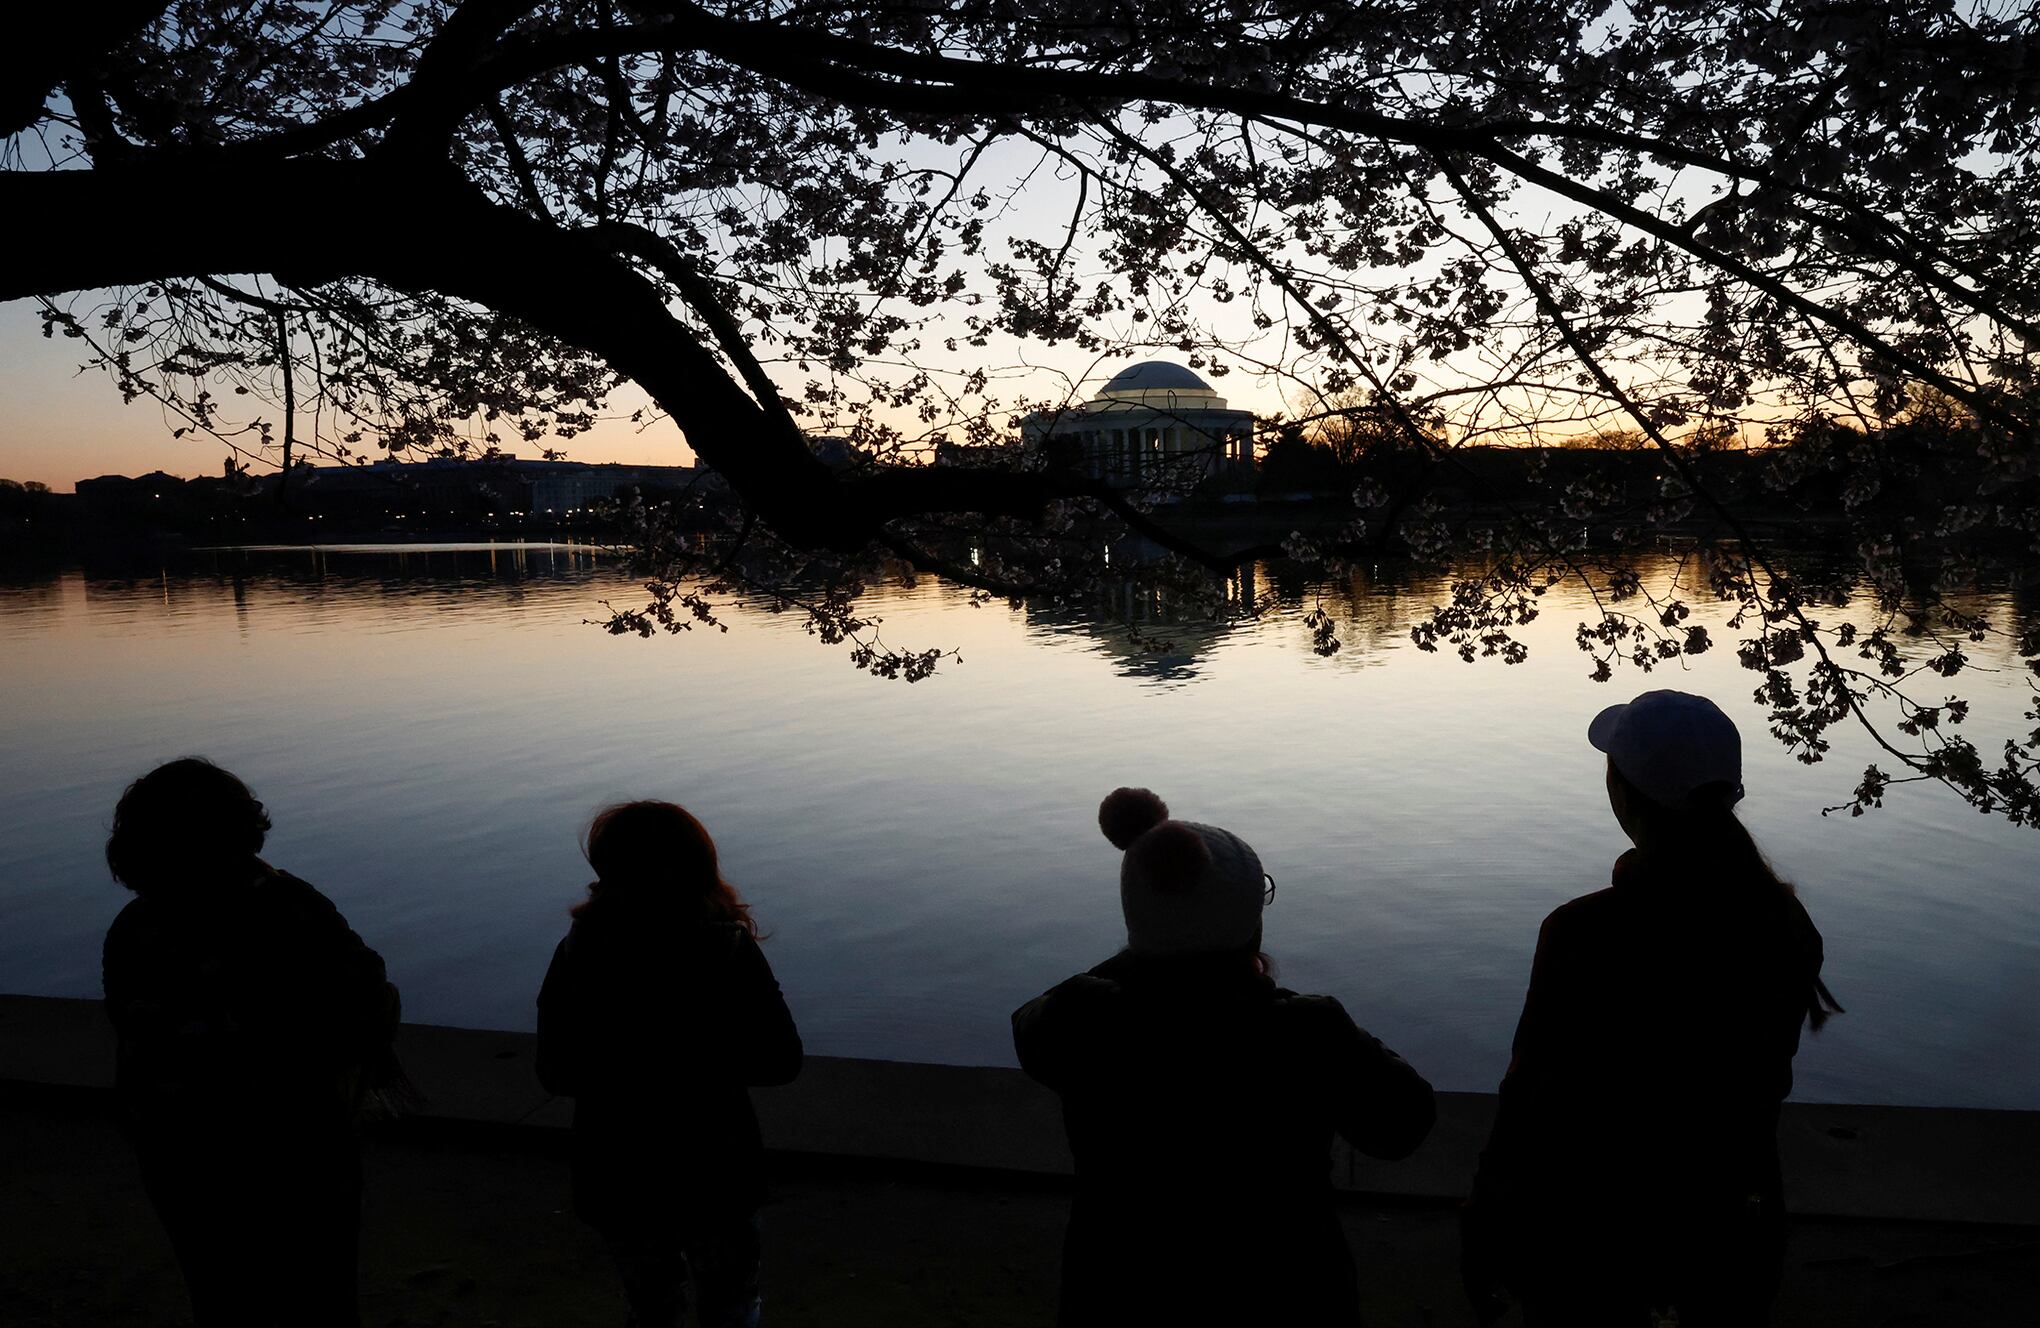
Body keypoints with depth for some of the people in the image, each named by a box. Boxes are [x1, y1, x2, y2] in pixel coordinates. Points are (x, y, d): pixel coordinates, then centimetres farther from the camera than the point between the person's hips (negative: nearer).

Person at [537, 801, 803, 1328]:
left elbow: (555, 1075, -6)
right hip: (714, 1171, -2)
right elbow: (781, 1061, -15)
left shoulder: (576, 954, -15)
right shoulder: (728, 948, -19)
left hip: (616, 1177, 2)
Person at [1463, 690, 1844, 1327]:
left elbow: (1533, 1087, -19)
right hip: (1730, 1221, 4)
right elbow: (1768, 1081, 1)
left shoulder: (1584, 935, -28)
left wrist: (1489, 1228, -5)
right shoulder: (1783, 924, -12)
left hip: (1592, 1222, -4)